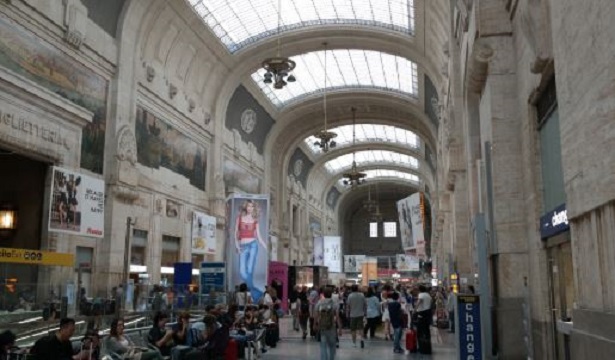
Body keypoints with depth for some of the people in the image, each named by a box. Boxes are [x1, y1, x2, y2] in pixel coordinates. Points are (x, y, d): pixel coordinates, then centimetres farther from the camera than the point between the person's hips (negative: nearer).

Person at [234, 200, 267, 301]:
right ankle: (257, 293, 4)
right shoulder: (240, 217, 8)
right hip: (243, 247, 1)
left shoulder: (255, 220, 8)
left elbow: (259, 237, 8)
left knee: (249, 271, -10)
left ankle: (254, 295, -1)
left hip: (253, 245, -1)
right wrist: (237, 245, -2)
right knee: (242, 272, -10)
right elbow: (236, 233, 10)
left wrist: (267, 249, -1)